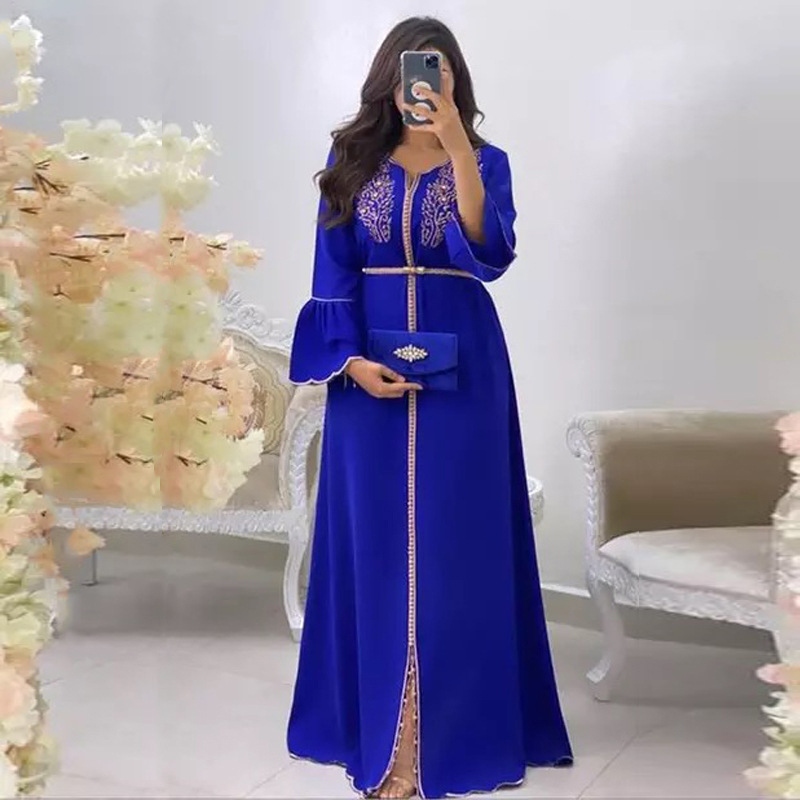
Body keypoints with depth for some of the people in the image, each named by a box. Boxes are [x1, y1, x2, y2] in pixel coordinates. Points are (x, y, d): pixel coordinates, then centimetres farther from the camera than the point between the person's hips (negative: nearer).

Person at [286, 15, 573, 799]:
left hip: (460, 369, -1)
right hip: (370, 365, 2)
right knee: (375, 540, 5)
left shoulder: (486, 161, 3)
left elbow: (490, 254, -15)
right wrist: (352, 358, -11)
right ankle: (380, 728, 17)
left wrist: (455, 145, -21)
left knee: (457, 541, 0)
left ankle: (463, 725, 9)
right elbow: (332, 274, 3)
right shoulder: (351, 161, 7)